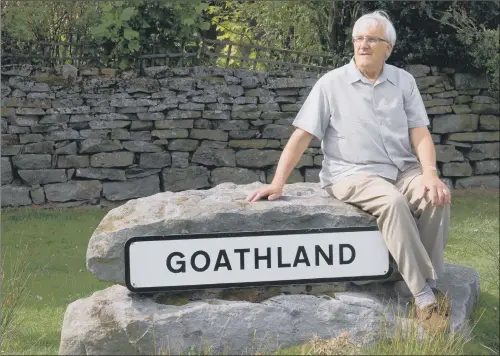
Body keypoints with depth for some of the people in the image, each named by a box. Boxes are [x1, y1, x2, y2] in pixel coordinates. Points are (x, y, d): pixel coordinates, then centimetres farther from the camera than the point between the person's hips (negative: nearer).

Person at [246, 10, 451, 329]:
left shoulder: (403, 81, 10)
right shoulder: (332, 83, 2)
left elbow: (419, 132, 3)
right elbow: (303, 135, -1)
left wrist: (430, 172, -16)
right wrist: (278, 183, -11)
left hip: (403, 170, 3)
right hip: (353, 174, -3)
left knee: (437, 196, -29)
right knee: (393, 201, -35)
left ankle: (430, 283, -16)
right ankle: (424, 295, -29)